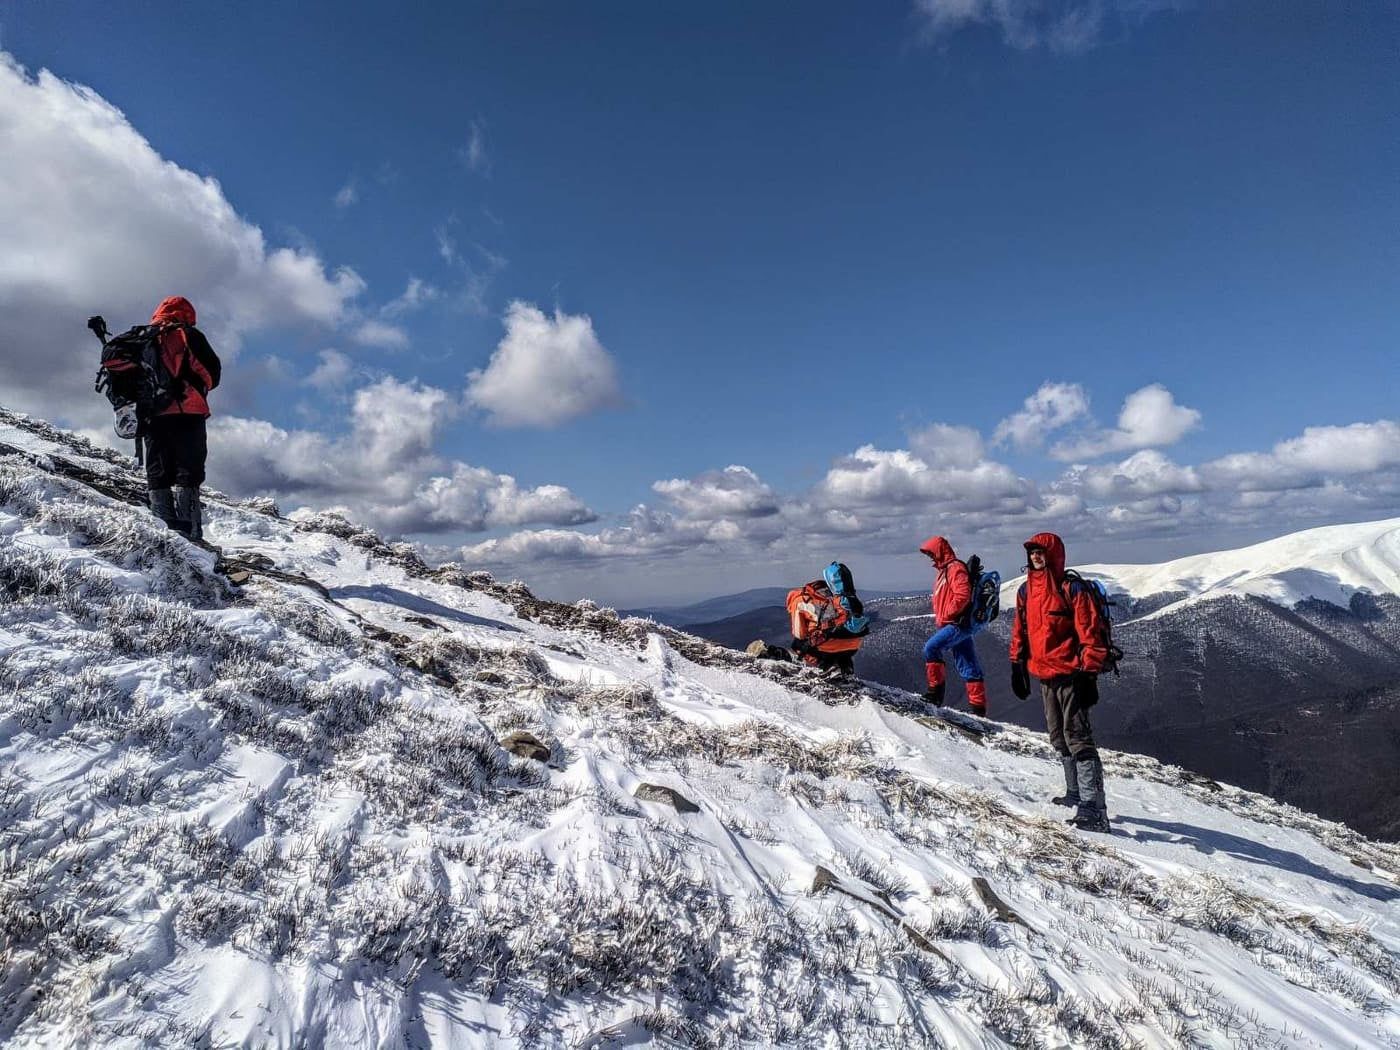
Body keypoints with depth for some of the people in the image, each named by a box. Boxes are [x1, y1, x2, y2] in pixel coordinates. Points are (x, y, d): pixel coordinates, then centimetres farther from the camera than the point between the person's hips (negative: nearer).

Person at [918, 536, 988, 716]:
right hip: (958, 624, 10)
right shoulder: (944, 571, 21)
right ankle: (977, 706, 12)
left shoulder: (955, 568, -10)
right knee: (968, 667, 9)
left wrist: (947, 615, -19)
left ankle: (936, 690, -12)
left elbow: (963, 595, -23)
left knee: (931, 647, -19)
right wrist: (939, 620, 16)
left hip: (960, 623, -10)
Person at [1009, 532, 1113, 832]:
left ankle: (1094, 807, -9)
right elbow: (1020, 631, 18)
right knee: (1059, 738, 16)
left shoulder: (1072, 589, -12)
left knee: (1078, 738, -11)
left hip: (1069, 675, -8)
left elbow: (1090, 634, -14)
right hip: (1044, 675, 8)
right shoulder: (1026, 591, 10)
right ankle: (1076, 792, 29)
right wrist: (1017, 665, 16)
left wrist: (1089, 673, -17)